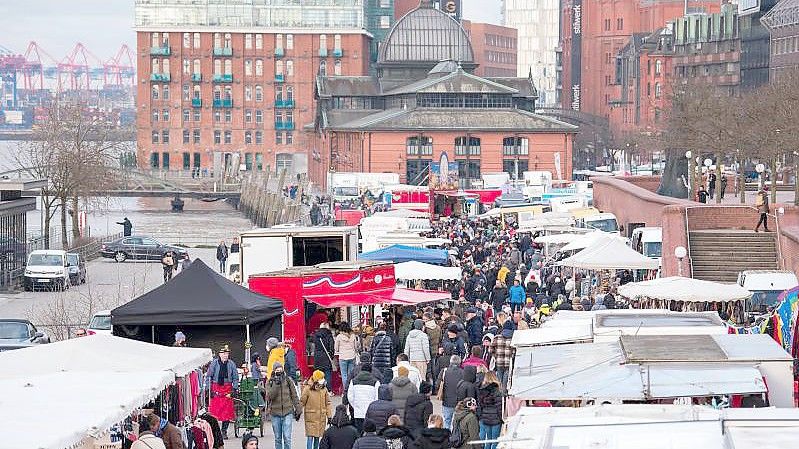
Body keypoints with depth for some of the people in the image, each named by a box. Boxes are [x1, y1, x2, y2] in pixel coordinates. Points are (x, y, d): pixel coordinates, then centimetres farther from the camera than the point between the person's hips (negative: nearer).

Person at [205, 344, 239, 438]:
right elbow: (208, 377, 2)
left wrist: (234, 389, -1)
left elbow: (235, 378, 8)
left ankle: (224, 431, 11)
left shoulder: (231, 364, 2)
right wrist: (208, 389, -4)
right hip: (216, 388, -2)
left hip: (227, 389, 2)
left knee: (227, 412, 2)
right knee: (214, 410, -5)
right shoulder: (214, 363, -2)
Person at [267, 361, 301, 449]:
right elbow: (269, 397, -12)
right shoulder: (270, 383, 2)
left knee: (287, 438, -7)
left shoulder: (288, 381, 2)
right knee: (278, 438, 10)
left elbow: (294, 396, 8)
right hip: (275, 413, 1)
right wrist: (276, 385, -20)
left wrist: (297, 410, 6)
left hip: (287, 412, -1)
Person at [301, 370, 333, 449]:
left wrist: (329, 416, 9)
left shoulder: (324, 389, 4)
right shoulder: (307, 389, -8)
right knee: (310, 436, -8)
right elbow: (302, 402, -1)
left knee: (318, 436, 9)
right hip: (310, 417, -4)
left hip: (321, 417, 4)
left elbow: (327, 403, 10)